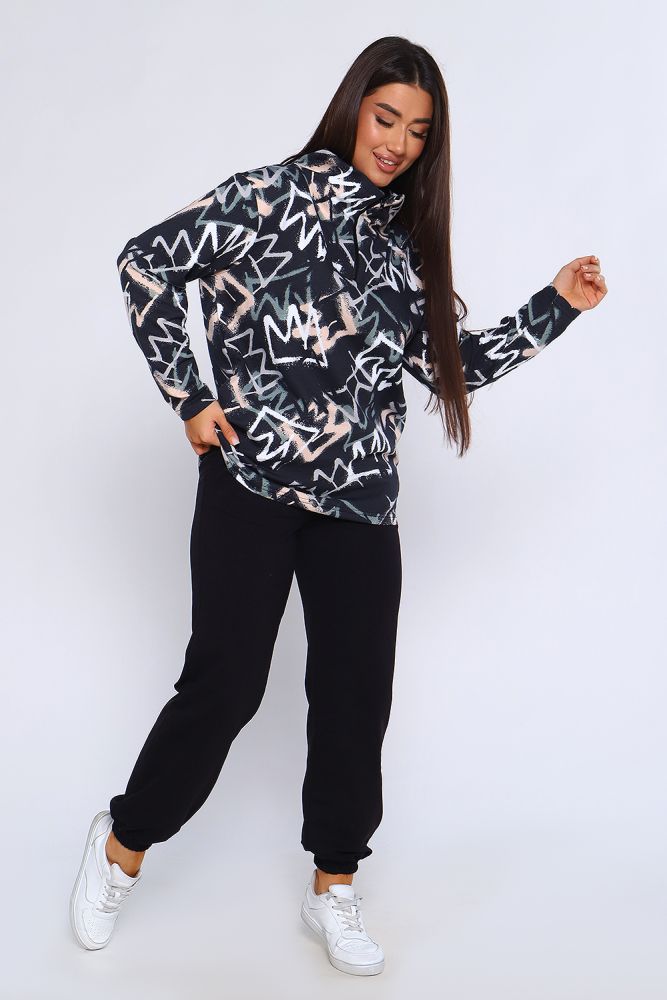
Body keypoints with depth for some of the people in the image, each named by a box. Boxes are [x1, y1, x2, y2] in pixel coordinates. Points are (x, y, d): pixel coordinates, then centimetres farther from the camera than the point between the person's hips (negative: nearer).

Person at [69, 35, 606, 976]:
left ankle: (333, 889, 23)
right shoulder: (275, 195, -2)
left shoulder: (406, 244, 14)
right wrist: (188, 398, -6)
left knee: (357, 694, 5)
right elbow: (146, 262, -4)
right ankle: (122, 846, 22)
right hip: (253, 483, -5)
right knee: (225, 680, -4)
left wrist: (556, 304, 7)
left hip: (361, 502, 5)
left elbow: (452, 364, 13)